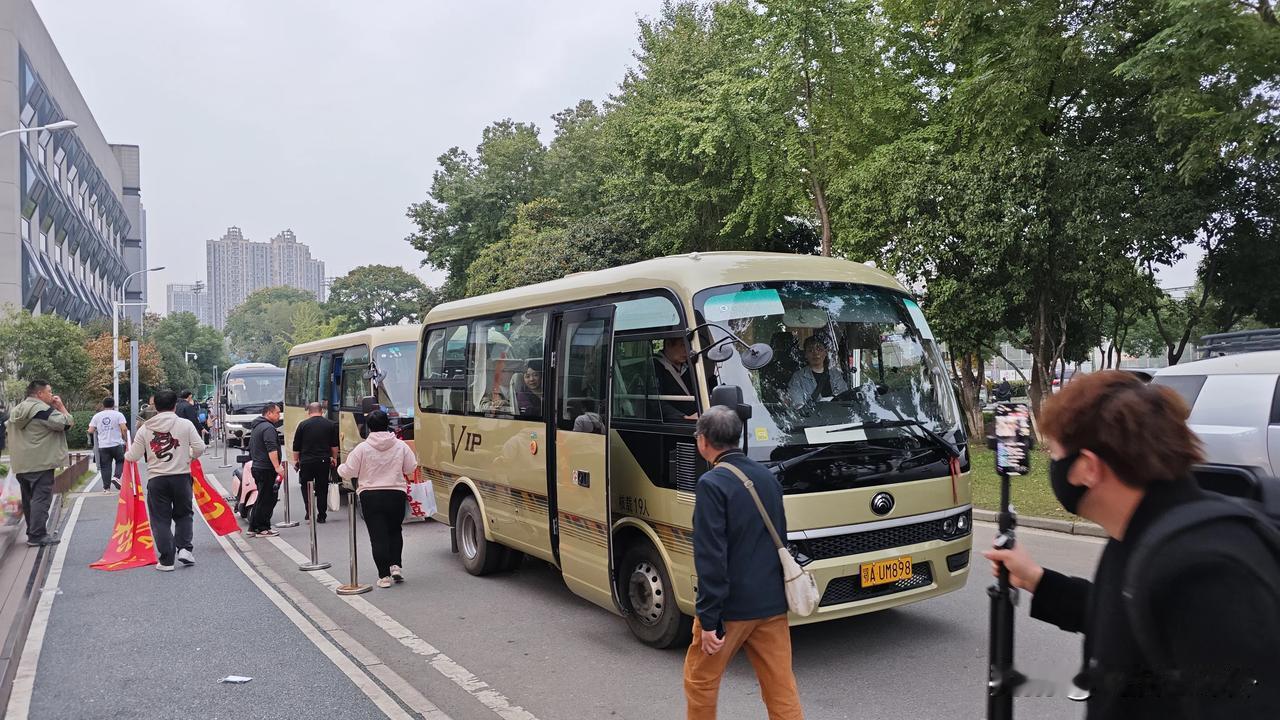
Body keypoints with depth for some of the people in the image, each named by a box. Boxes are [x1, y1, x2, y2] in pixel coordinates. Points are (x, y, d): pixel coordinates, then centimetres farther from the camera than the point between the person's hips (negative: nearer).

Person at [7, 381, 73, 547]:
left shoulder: (18, 410, 14)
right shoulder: (43, 409, -14)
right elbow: (67, 423, -16)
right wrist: (61, 406, -5)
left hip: (21, 464, 9)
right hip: (40, 464, -9)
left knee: (28, 499, 16)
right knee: (41, 499, -7)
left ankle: (33, 531, 25)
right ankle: (37, 536, -10)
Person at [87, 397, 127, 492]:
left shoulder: (97, 416, 6)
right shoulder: (118, 414, -2)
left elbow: (90, 431, 2)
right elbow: (124, 429, -12)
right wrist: (126, 440, 0)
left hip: (103, 446, 2)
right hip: (117, 444, -2)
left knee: (105, 466, 7)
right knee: (120, 461, 15)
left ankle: (106, 487, 7)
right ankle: (116, 477, -8)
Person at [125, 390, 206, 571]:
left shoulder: (144, 429, 1)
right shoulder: (185, 424, -3)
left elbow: (133, 457, 5)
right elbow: (200, 448, -5)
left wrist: (126, 455, 28)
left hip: (156, 479, 0)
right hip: (181, 477, 0)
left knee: (161, 519, 7)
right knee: (183, 514, 18)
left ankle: (166, 561, 7)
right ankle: (184, 548, 3)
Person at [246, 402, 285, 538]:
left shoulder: (256, 426, 19)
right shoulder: (268, 428, -15)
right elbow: (272, 449, -25)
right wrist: (277, 467, -29)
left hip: (257, 466, 10)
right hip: (266, 469, -10)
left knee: (262, 498, 16)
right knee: (267, 499, -5)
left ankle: (253, 527, 18)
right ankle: (261, 529, -1)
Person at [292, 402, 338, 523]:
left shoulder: (303, 425, 0)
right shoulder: (330, 424, 5)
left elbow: (296, 446, 4)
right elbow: (334, 445, 10)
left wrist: (296, 460, 14)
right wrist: (334, 458, 20)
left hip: (306, 461, -1)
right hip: (323, 461, 1)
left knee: (306, 487, 12)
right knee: (322, 488, 7)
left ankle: (309, 512, 1)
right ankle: (321, 515, 8)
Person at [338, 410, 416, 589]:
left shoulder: (362, 448, -7)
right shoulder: (401, 446, -1)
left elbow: (348, 472, -3)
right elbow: (411, 468, 5)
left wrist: (340, 468, 20)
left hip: (370, 497, -2)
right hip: (396, 495, 2)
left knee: (378, 536, 3)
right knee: (395, 531, 21)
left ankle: (384, 576, 3)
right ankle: (395, 566, 9)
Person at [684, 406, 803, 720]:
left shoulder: (712, 483, -16)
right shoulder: (768, 477, 8)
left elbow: (711, 556, -20)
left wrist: (709, 619, -17)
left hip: (731, 606, -6)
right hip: (773, 603, 7)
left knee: (700, 681, 14)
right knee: (782, 689, 9)